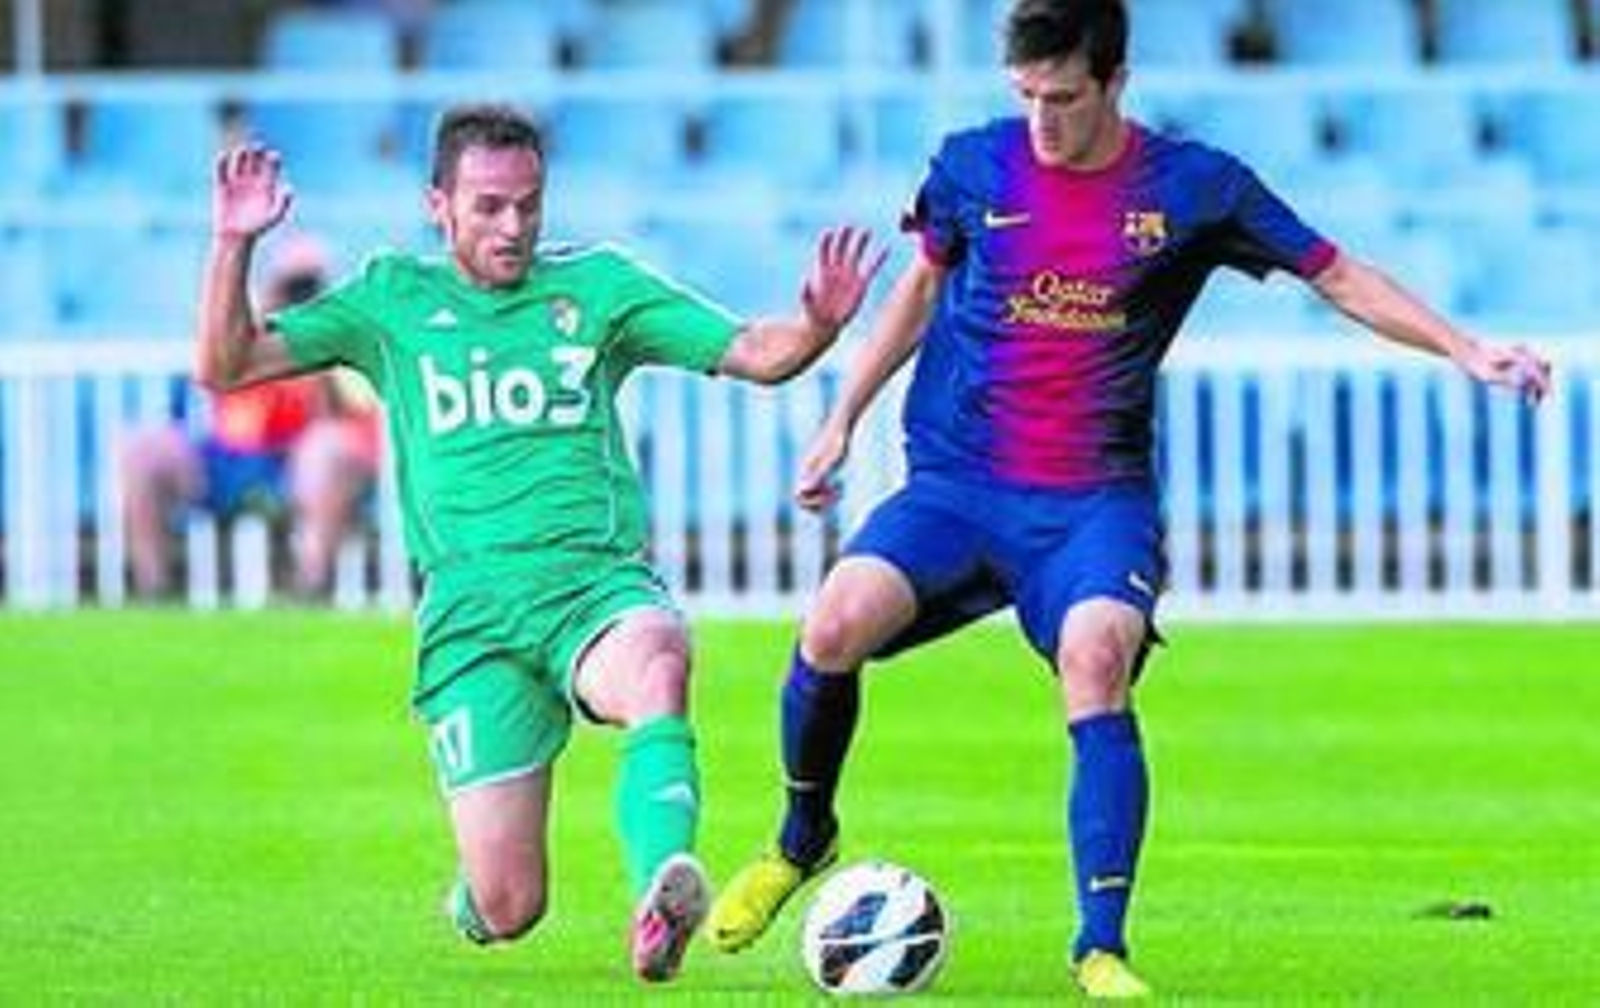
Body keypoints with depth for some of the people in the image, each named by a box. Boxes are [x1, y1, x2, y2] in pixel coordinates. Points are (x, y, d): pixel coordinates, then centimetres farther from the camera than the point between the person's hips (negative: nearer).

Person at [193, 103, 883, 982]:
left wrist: (818, 325, -14)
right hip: (469, 607, 0)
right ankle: (474, 899, 30)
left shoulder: (596, 283, 12)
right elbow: (228, 367, 9)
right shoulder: (394, 299, 12)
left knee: (656, 666, -40)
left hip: (598, 579, 0)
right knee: (506, 914, -7)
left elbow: (754, 355, 7)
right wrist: (233, 244, -6)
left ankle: (660, 896, -55)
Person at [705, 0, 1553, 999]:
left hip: (1097, 500, -1)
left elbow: (1337, 275, 5)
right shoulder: (973, 167, 2)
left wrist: (1466, 350, -4)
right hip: (955, 484, 1)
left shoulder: (1193, 187, -2)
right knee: (836, 625, -23)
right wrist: (841, 420, 19)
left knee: (1096, 660, -29)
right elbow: (922, 288, 19)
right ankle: (804, 839, 6)